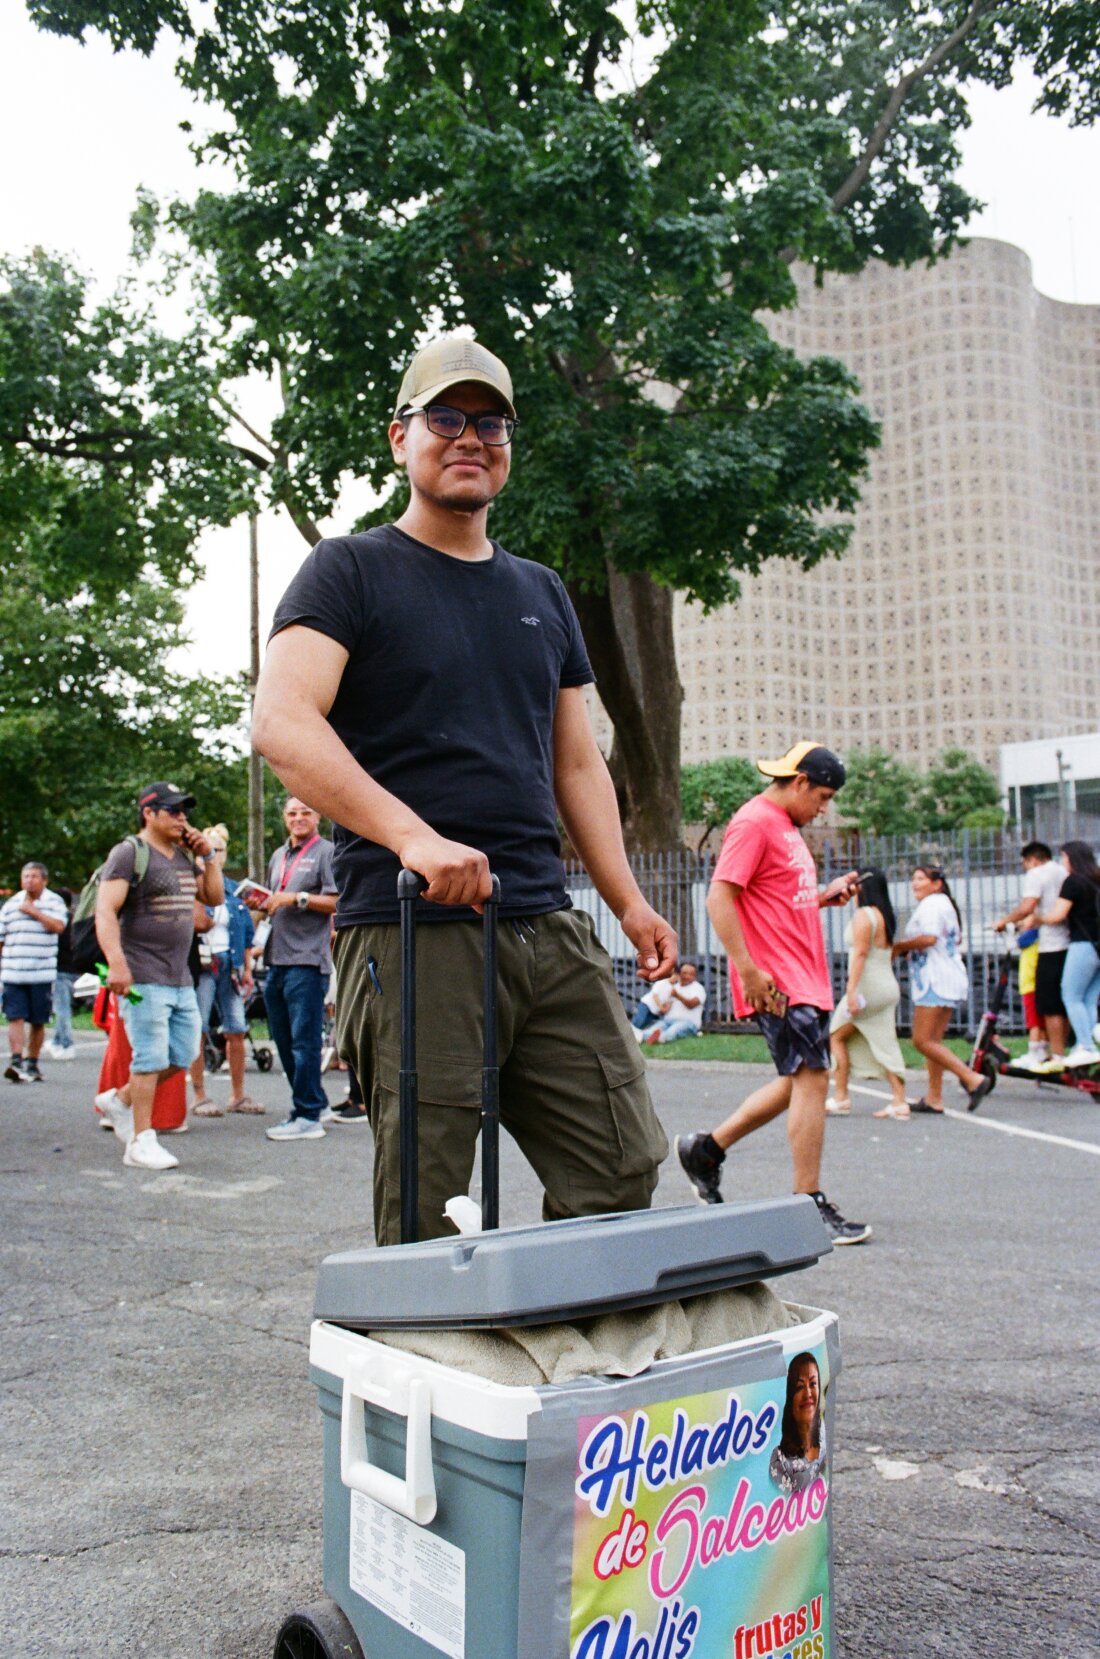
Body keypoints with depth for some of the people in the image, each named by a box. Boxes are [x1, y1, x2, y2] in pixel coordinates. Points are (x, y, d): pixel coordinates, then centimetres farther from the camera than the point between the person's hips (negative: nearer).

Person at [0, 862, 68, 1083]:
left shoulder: (54, 901, 3)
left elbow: (58, 926, -14)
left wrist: (33, 911, -12)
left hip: (42, 974, -1)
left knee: (38, 1022, 6)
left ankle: (31, 1064, 16)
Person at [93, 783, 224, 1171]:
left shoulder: (185, 856, 17)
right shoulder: (129, 853, -7)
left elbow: (215, 897, 21)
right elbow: (105, 911, -15)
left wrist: (207, 856, 8)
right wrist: (116, 963, -27)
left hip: (181, 979, 8)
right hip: (144, 978, -8)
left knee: (183, 1055, 11)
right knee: (151, 1059, -7)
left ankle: (119, 1100, 29)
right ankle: (141, 1144, 2)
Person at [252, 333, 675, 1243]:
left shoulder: (542, 594, 21)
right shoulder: (351, 571, 3)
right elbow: (281, 723, -13)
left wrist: (629, 901, 10)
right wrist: (413, 835, -26)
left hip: (551, 930, 6)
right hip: (414, 933, -5)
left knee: (624, 1169, 3)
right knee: (428, 1215, -2)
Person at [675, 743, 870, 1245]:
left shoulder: (787, 826, 19)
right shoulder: (754, 822, -12)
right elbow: (720, 897, -19)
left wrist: (825, 895, 9)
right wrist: (748, 970, -24)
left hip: (806, 978, 10)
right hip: (777, 983, -10)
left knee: (801, 1081, 13)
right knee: (811, 1077, -10)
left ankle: (706, 1148, 23)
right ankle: (811, 1207, -3)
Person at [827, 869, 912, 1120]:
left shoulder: (863, 915, -11)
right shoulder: (886, 916, 16)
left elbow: (860, 953, -20)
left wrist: (851, 989, -24)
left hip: (868, 987, -9)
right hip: (888, 987, 9)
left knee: (836, 1036, 4)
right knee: (885, 1046, 6)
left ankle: (840, 1099, 3)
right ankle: (899, 1102, 1)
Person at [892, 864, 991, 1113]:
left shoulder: (931, 904, -11)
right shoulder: (945, 903, 21)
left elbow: (929, 937, -25)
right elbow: (957, 939, 25)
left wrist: (899, 946, -12)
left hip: (936, 980, -11)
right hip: (947, 978, 11)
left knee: (923, 1041, -11)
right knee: (933, 1040, 11)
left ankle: (973, 1079, -13)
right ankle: (934, 1099, 13)